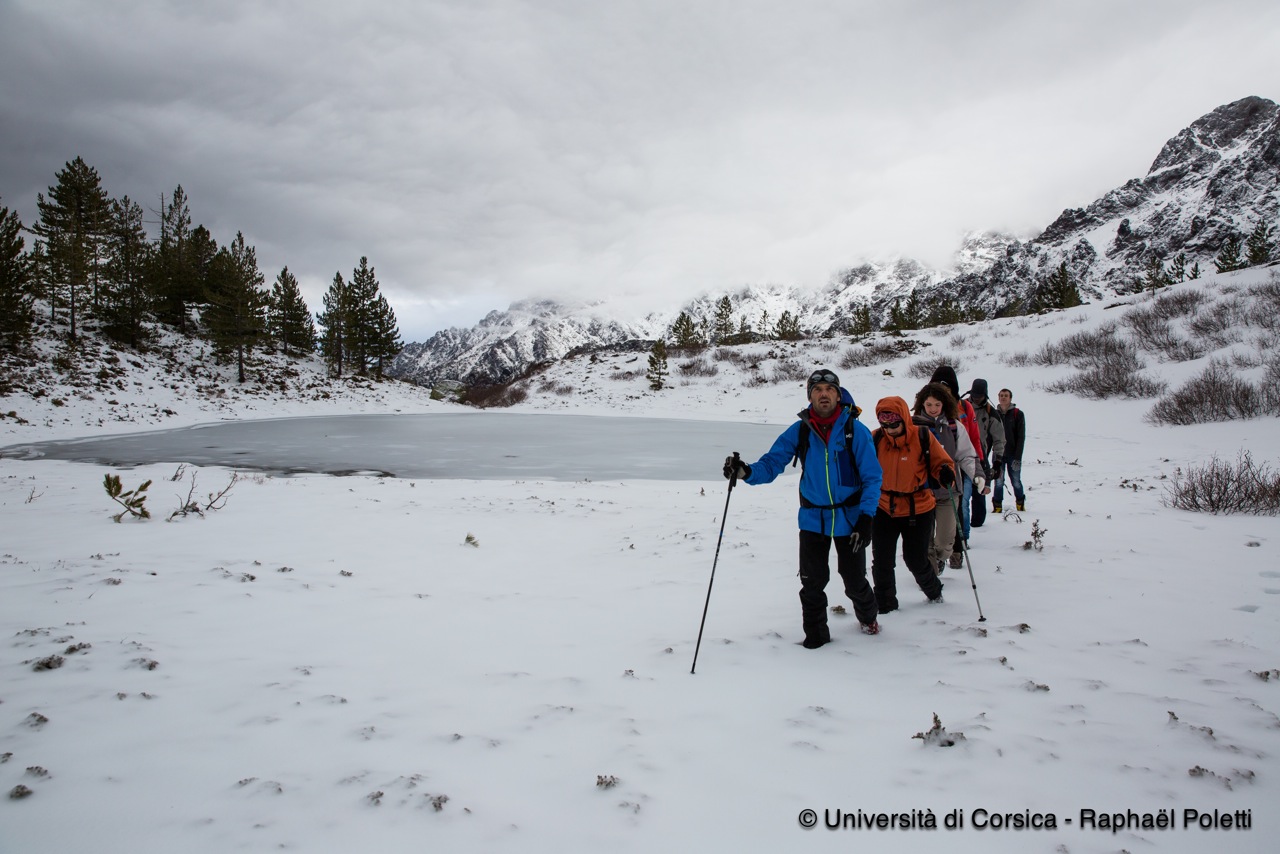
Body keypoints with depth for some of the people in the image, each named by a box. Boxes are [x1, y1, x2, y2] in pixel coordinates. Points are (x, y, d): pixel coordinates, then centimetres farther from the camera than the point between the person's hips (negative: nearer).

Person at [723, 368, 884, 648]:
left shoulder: (856, 431, -11)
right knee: (812, 583, 4)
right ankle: (816, 633, 26)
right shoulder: (799, 431, -5)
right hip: (813, 520, 1)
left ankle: (867, 616, 42)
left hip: (849, 518, -1)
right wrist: (746, 472, -29)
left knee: (855, 581, 11)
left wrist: (865, 519, -16)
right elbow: (772, 463, -8)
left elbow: (872, 478, -8)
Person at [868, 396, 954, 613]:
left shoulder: (923, 437, -12)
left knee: (916, 561, 10)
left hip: (918, 509, -2)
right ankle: (885, 605, 23)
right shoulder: (875, 439, -7)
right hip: (883, 509, 2)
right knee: (882, 562, 4)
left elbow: (941, 463, -2)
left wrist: (946, 473, -23)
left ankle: (933, 591, 41)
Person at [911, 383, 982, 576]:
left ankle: (940, 558, 35)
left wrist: (976, 474, -10)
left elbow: (966, 455, 6)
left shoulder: (954, 427, 2)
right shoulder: (913, 425, -2)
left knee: (945, 539, 3)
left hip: (947, 492, 1)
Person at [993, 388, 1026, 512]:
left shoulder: (1018, 414, 1)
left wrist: (1017, 457, -11)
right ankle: (997, 506, 9)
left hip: (1013, 455, -2)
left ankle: (1020, 504, 23)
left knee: (1016, 481, 3)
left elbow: (1021, 437, -4)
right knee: (998, 482, -1)